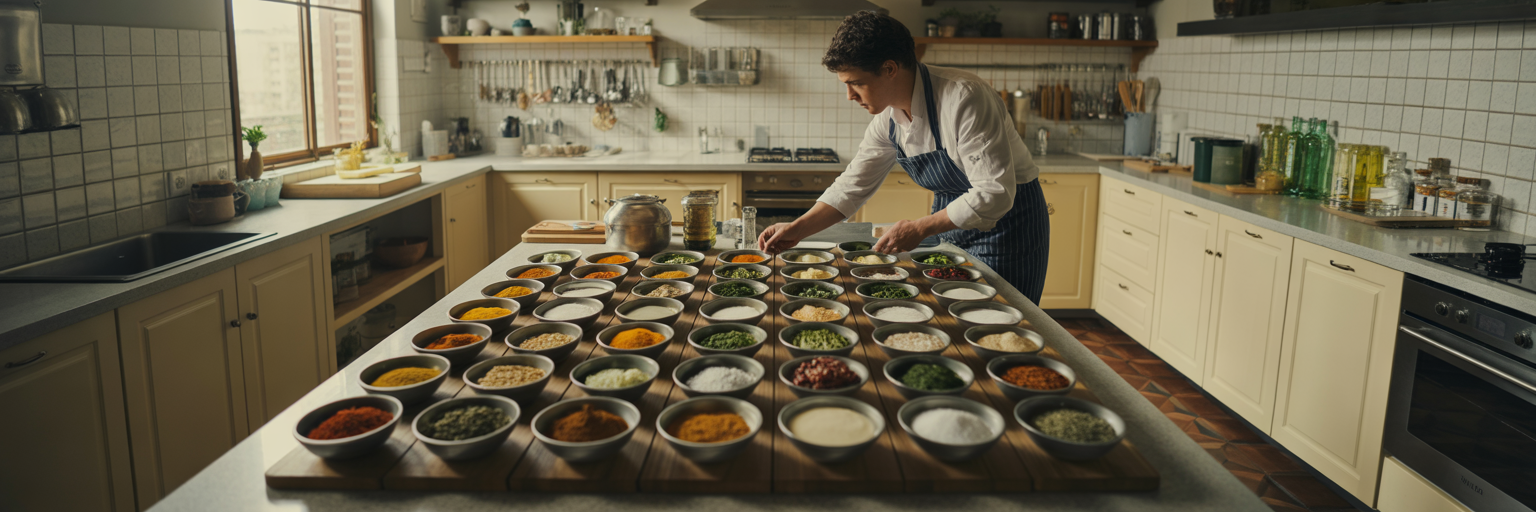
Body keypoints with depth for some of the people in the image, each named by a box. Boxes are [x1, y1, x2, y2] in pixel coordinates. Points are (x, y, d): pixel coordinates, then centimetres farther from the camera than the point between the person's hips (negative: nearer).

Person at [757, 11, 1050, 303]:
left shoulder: (963, 98, -28)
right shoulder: (888, 119, -4)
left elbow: (995, 194, -30)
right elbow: (853, 185, 4)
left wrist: (920, 229, -27)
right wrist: (798, 229, -7)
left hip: (1008, 220, -7)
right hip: (952, 224, 7)